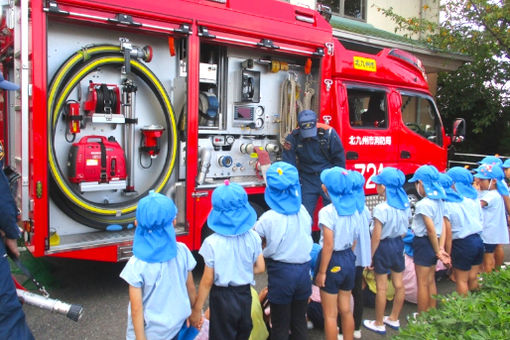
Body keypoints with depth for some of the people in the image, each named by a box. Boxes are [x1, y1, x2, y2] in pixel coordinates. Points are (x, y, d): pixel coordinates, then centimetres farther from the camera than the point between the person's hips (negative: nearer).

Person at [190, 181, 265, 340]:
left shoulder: (212, 243, -21)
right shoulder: (253, 237, -10)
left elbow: (207, 281, -16)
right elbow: (260, 268, -1)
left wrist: (197, 310, -5)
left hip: (222, 298, -3)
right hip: (244, 296, 4)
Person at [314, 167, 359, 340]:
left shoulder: (327, 212, -19)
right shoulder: (353, 209, 2)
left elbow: (328, 245, -21)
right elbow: (354, 240, 9)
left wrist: (321, 272, -14)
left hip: (333, 261, -7)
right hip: (349, 259, 7)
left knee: (330, 315, 7)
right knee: (346, 310, 20)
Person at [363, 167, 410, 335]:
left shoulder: (381, 209, -23)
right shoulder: (405, 205, -2)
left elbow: (376, 236, -19)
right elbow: (405, 230, 7)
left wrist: (370, 256, -9)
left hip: (383, 247, -7)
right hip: (398, 245, 7)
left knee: (381, 288, 6)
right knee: (399, 284, 16)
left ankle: (379, 324, 20)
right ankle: (394, 319, 34)